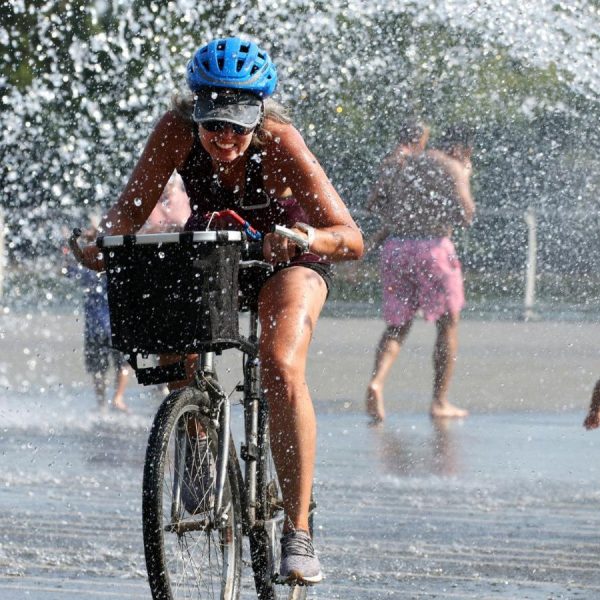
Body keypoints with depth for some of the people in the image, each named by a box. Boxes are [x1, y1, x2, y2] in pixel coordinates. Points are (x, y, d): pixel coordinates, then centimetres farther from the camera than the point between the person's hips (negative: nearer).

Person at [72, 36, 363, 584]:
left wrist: (305, 237, -57)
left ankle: (298, 533, -22)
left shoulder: (280, 143, -34)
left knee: (281, 370, -26)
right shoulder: (177, 130, -27)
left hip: (284, 250, -3)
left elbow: (352, 240, -37)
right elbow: (131, 210, -24)